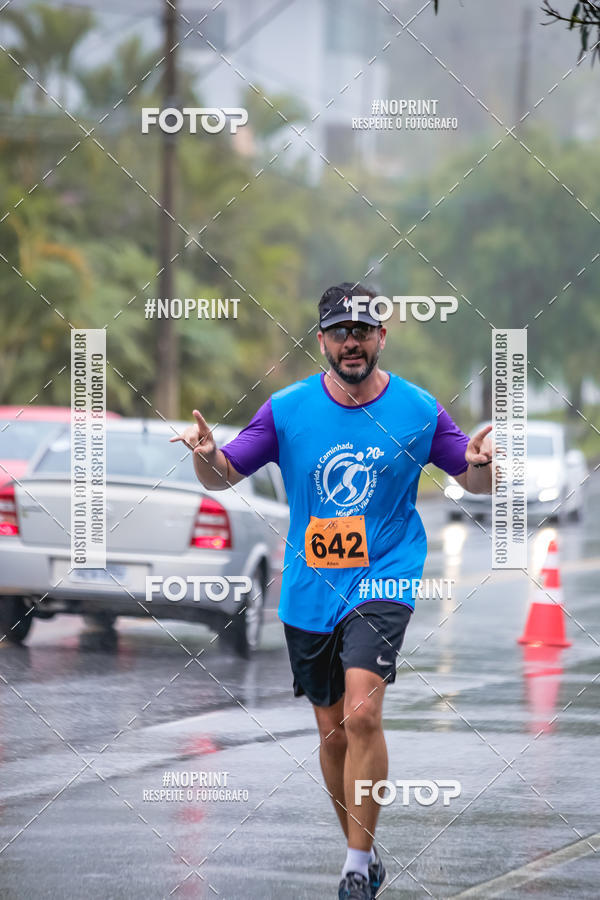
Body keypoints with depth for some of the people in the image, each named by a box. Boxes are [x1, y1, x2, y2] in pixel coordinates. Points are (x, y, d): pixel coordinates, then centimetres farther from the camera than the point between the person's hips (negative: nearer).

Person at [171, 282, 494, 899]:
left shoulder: (418, 409, -2)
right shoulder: (286, 409, -1)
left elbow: (476, 482, 7)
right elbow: (223, 476, 3)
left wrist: (483, 461, -17)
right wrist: (205, 455, -20)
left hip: (383, 580, -3)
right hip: (309, 591, 3)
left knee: (362, 715, -22)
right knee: (332, 732, 11)